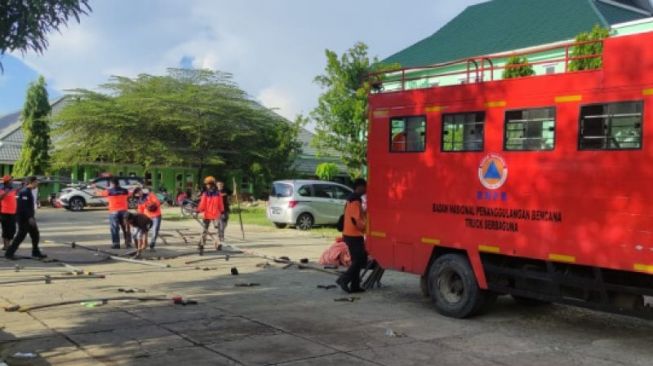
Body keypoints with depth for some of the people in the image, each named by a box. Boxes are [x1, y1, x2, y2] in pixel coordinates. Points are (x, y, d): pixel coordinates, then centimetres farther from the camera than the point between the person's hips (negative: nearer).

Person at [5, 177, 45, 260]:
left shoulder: (28, 192, 14)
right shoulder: (24, 192, -17)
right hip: (24, 218, -10)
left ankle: (36, 252, 20)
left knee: (35, 234, 12)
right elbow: (23, 206, -24)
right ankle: (9, 253, 3)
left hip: (29, 218, 10)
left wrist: (32, 217, 20)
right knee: (21, 236, -5)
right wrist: (30, 218, -25)